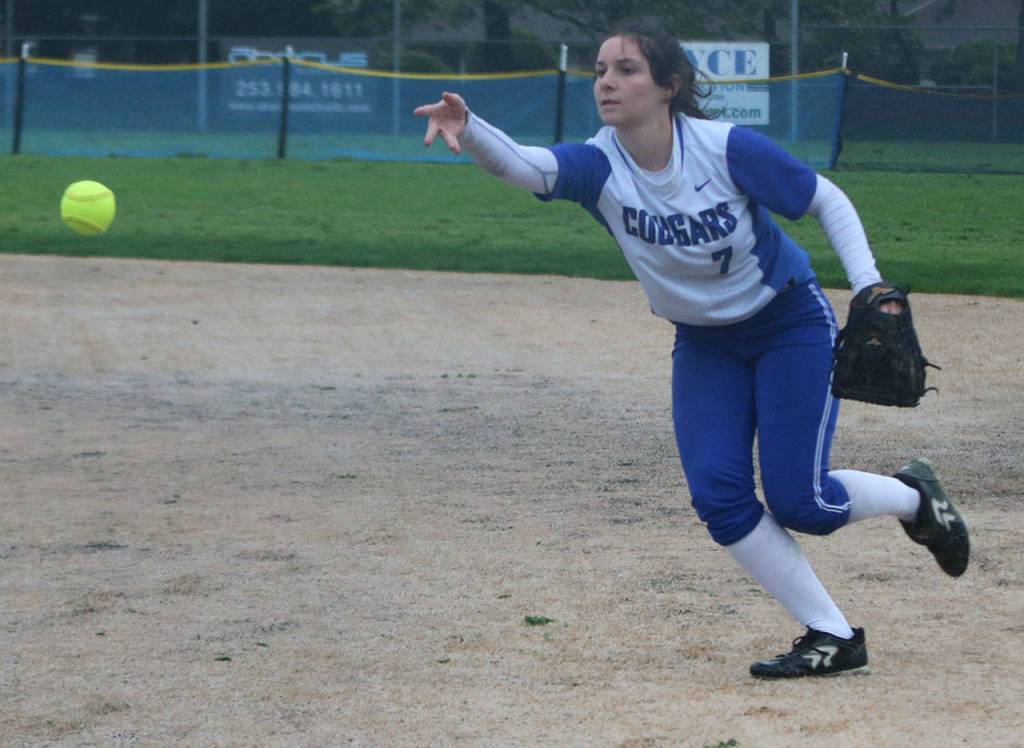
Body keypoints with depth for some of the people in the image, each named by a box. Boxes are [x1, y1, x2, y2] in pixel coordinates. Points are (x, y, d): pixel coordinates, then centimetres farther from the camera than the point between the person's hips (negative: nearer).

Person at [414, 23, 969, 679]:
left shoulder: (729, 149, -24)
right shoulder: (599, 166, -18)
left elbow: (828, 201, -11)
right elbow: (525, 165, -38)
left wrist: (868, 288, -20)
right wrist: (469, 131, -59)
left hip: (793, 325, -4)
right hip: (705, 345, 4)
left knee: (796, 500, -10)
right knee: (718, 494, -10)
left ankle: (912, 496, 23)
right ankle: (834, 638, 2)